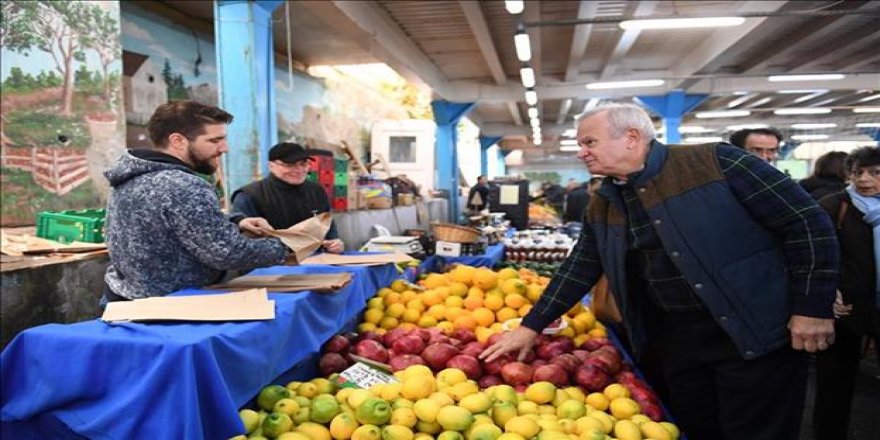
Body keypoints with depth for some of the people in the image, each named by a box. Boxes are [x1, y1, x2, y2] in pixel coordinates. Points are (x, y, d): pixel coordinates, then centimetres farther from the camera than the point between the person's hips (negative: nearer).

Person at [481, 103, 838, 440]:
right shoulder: (603, 205, 5)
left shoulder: (715, 163, -13)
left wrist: (812, 309, -13)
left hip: (756, 333, -5)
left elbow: (808, 223, -11)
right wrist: (531, 327, 7)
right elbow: (578, 271, 11)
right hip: (675, 338, 5)